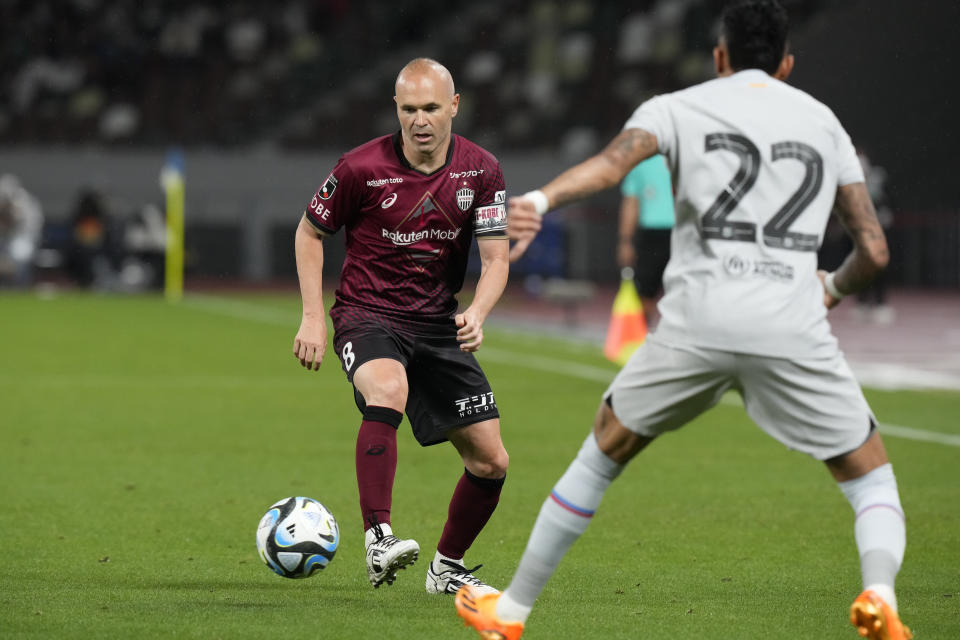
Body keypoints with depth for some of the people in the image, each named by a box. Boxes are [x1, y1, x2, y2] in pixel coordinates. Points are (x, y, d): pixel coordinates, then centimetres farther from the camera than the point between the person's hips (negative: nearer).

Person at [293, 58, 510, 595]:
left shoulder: (481, 171, -5)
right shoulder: (363, 168, -13)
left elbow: (496, 259, -4)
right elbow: (310, 232, 2)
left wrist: (477, 314, -25)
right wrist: (313, 318, -5)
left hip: (438, 322, 4)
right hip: (367, 314, -4)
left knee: (491, 461, 1)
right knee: (387, 392, -38)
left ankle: (449, 568, 24)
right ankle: (379, 538, -38)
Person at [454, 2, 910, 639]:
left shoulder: (680, 107, 13)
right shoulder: (823, 122, 19)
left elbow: (613, 161, -10)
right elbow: (874, 250, 15)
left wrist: (539, 200, -26)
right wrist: (835, 288, 37)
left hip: (698, 321, 0)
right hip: (793, 326, 0)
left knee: (605, 449, 21)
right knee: (870, 473, 15)